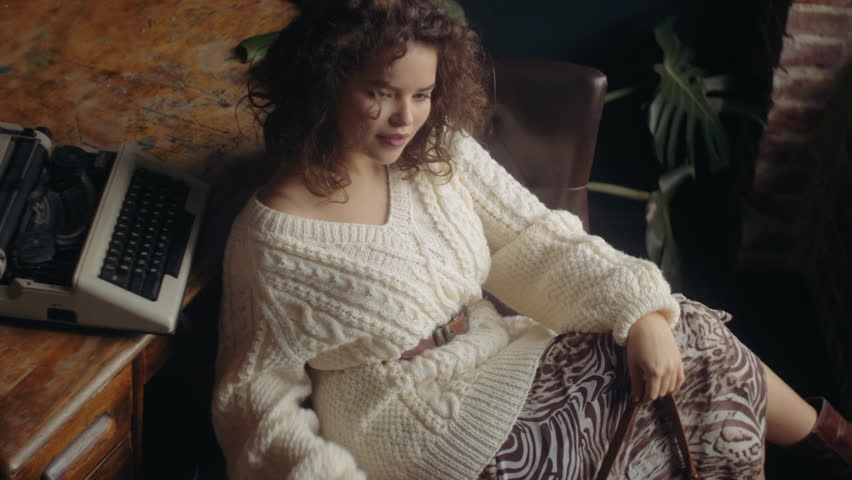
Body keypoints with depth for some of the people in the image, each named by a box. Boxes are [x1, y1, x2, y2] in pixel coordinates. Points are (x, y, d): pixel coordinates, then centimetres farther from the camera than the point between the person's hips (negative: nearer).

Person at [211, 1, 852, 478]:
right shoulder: (271, 237, -19)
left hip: (497, 362, 6)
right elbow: (258, 397, -12)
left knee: (686, 341, -5)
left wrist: (642, 314, -19)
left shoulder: (442, 152, -4)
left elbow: (538, 241, -5)